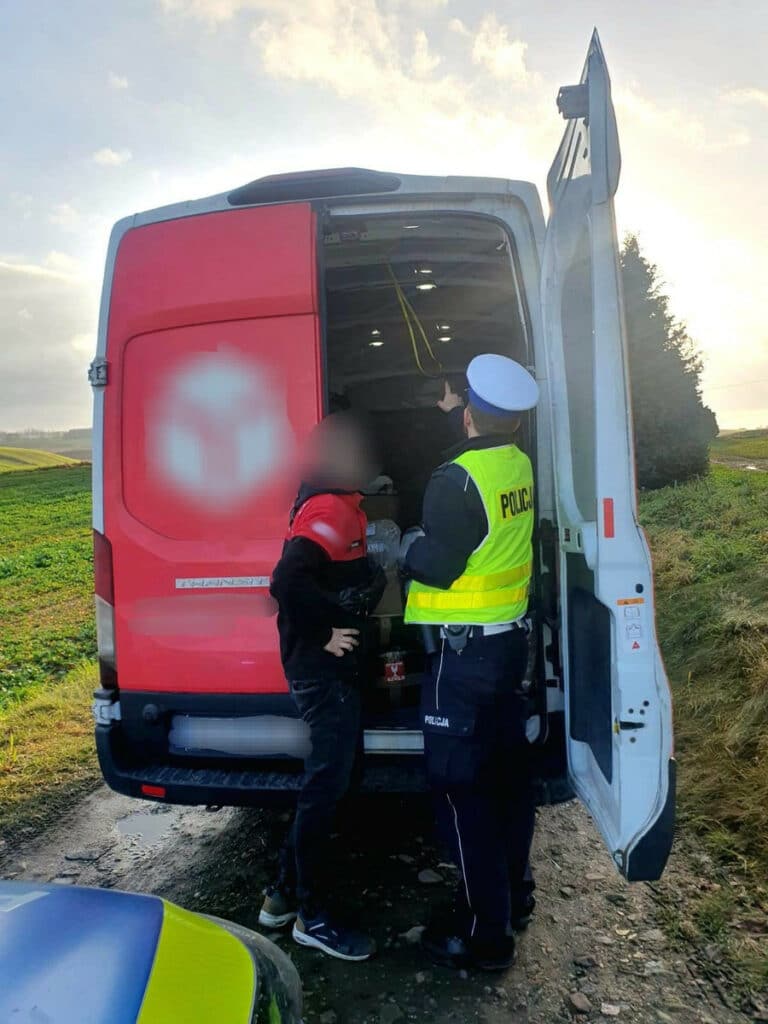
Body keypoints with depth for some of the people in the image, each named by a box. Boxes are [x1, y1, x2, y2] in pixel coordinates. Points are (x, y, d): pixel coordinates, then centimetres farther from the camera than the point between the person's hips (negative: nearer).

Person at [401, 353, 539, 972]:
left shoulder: (457, 481, -21)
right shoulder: (520, 466, 3)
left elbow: (436, 567, -18)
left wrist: (408, 549, 0)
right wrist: (452, 421, 24)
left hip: (465, 651, -8)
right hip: (511, 637, 9)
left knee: (462, 786, 4)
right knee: (507, 770, 20)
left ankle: (486, 933, 17)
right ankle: (514, 896, 38)